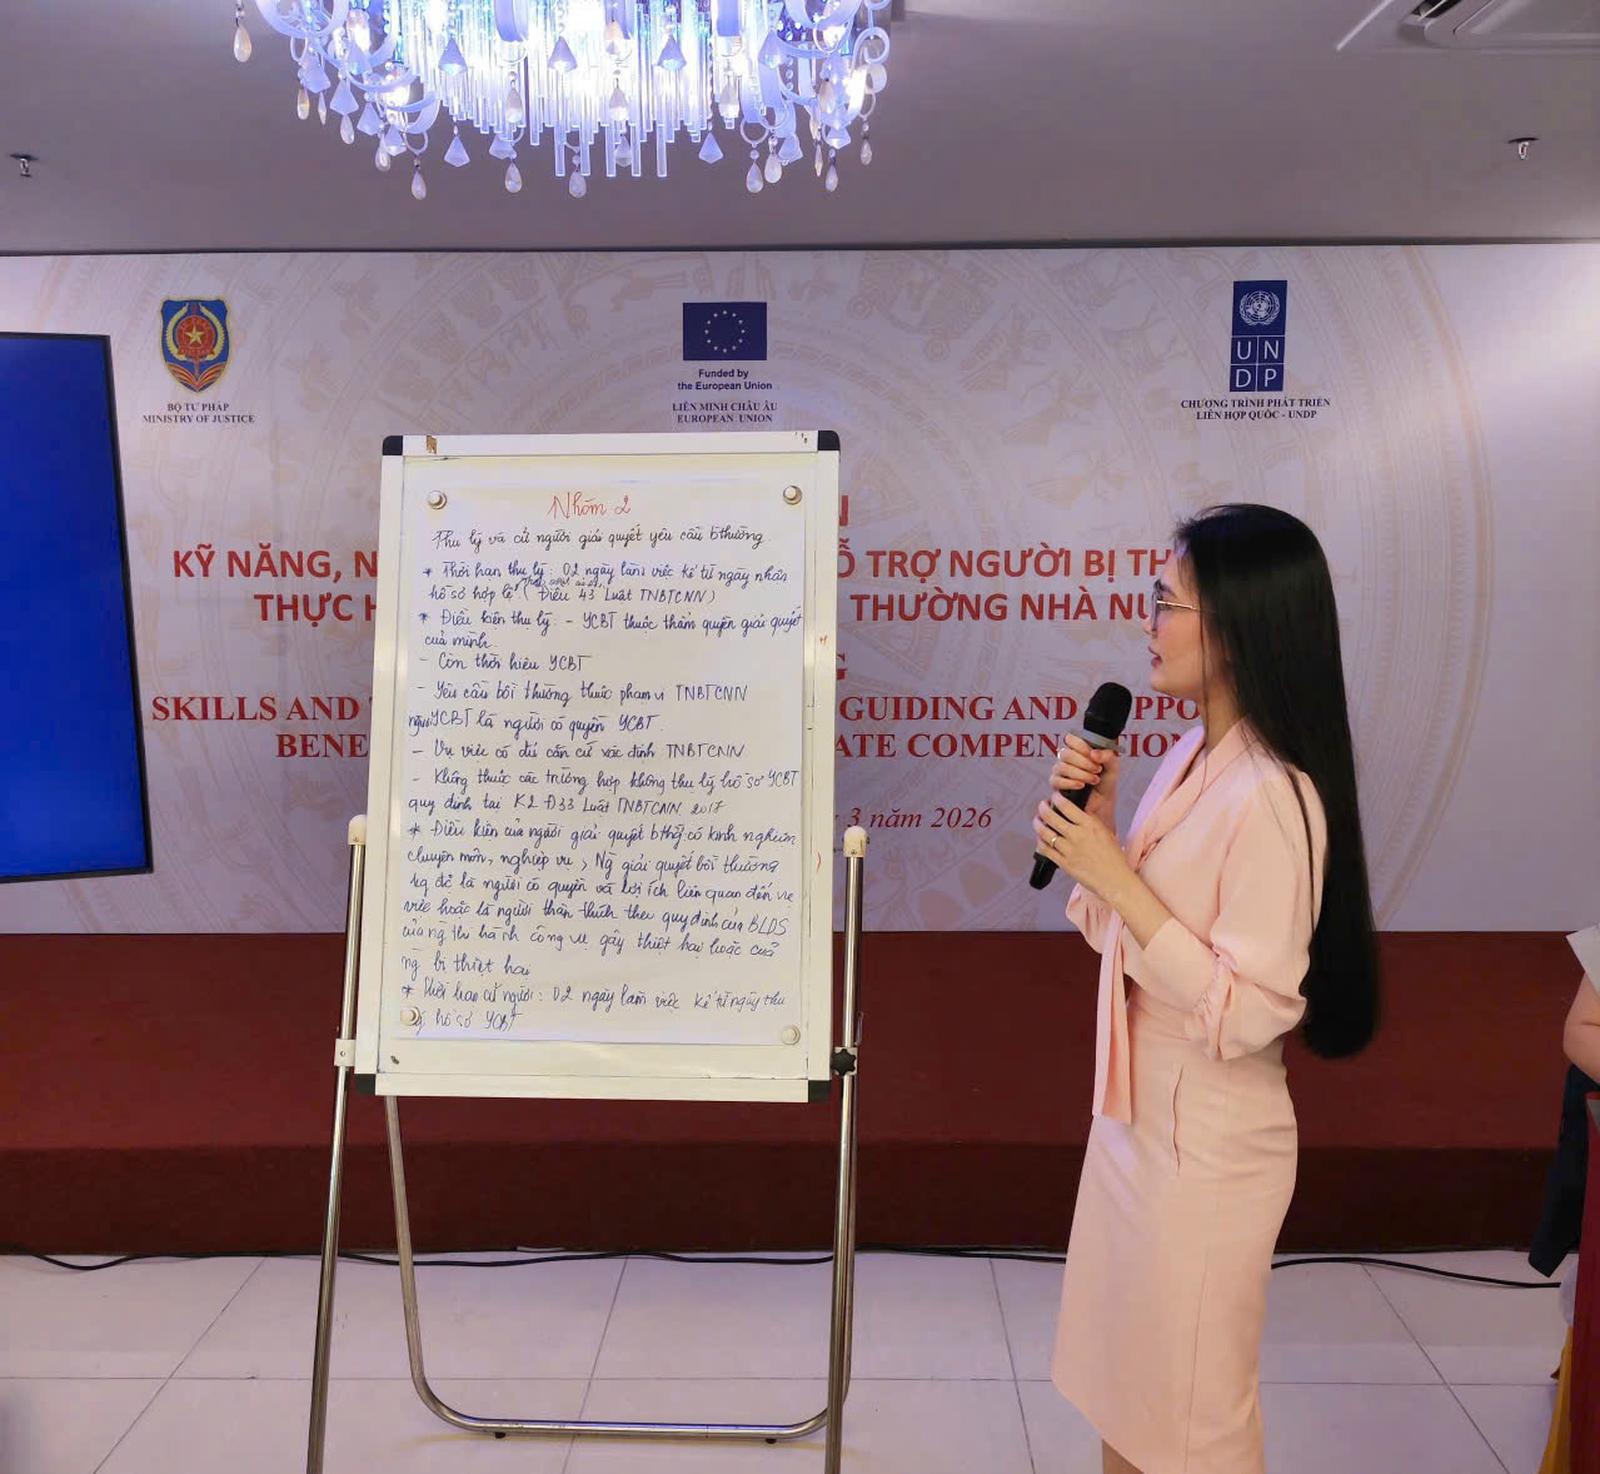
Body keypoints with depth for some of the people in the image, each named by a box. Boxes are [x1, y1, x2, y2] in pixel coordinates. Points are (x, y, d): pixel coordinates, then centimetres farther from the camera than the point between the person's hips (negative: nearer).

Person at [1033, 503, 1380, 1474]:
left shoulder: (1271, 797, -24)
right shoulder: (1193, 760, 4)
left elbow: (1242, 1016, -25)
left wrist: (1118, 878, -25)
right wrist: (1092, 820, -4)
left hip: (1206, 1146, -8)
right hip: (1136, 1119, 8)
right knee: (1122, 1394, 24)